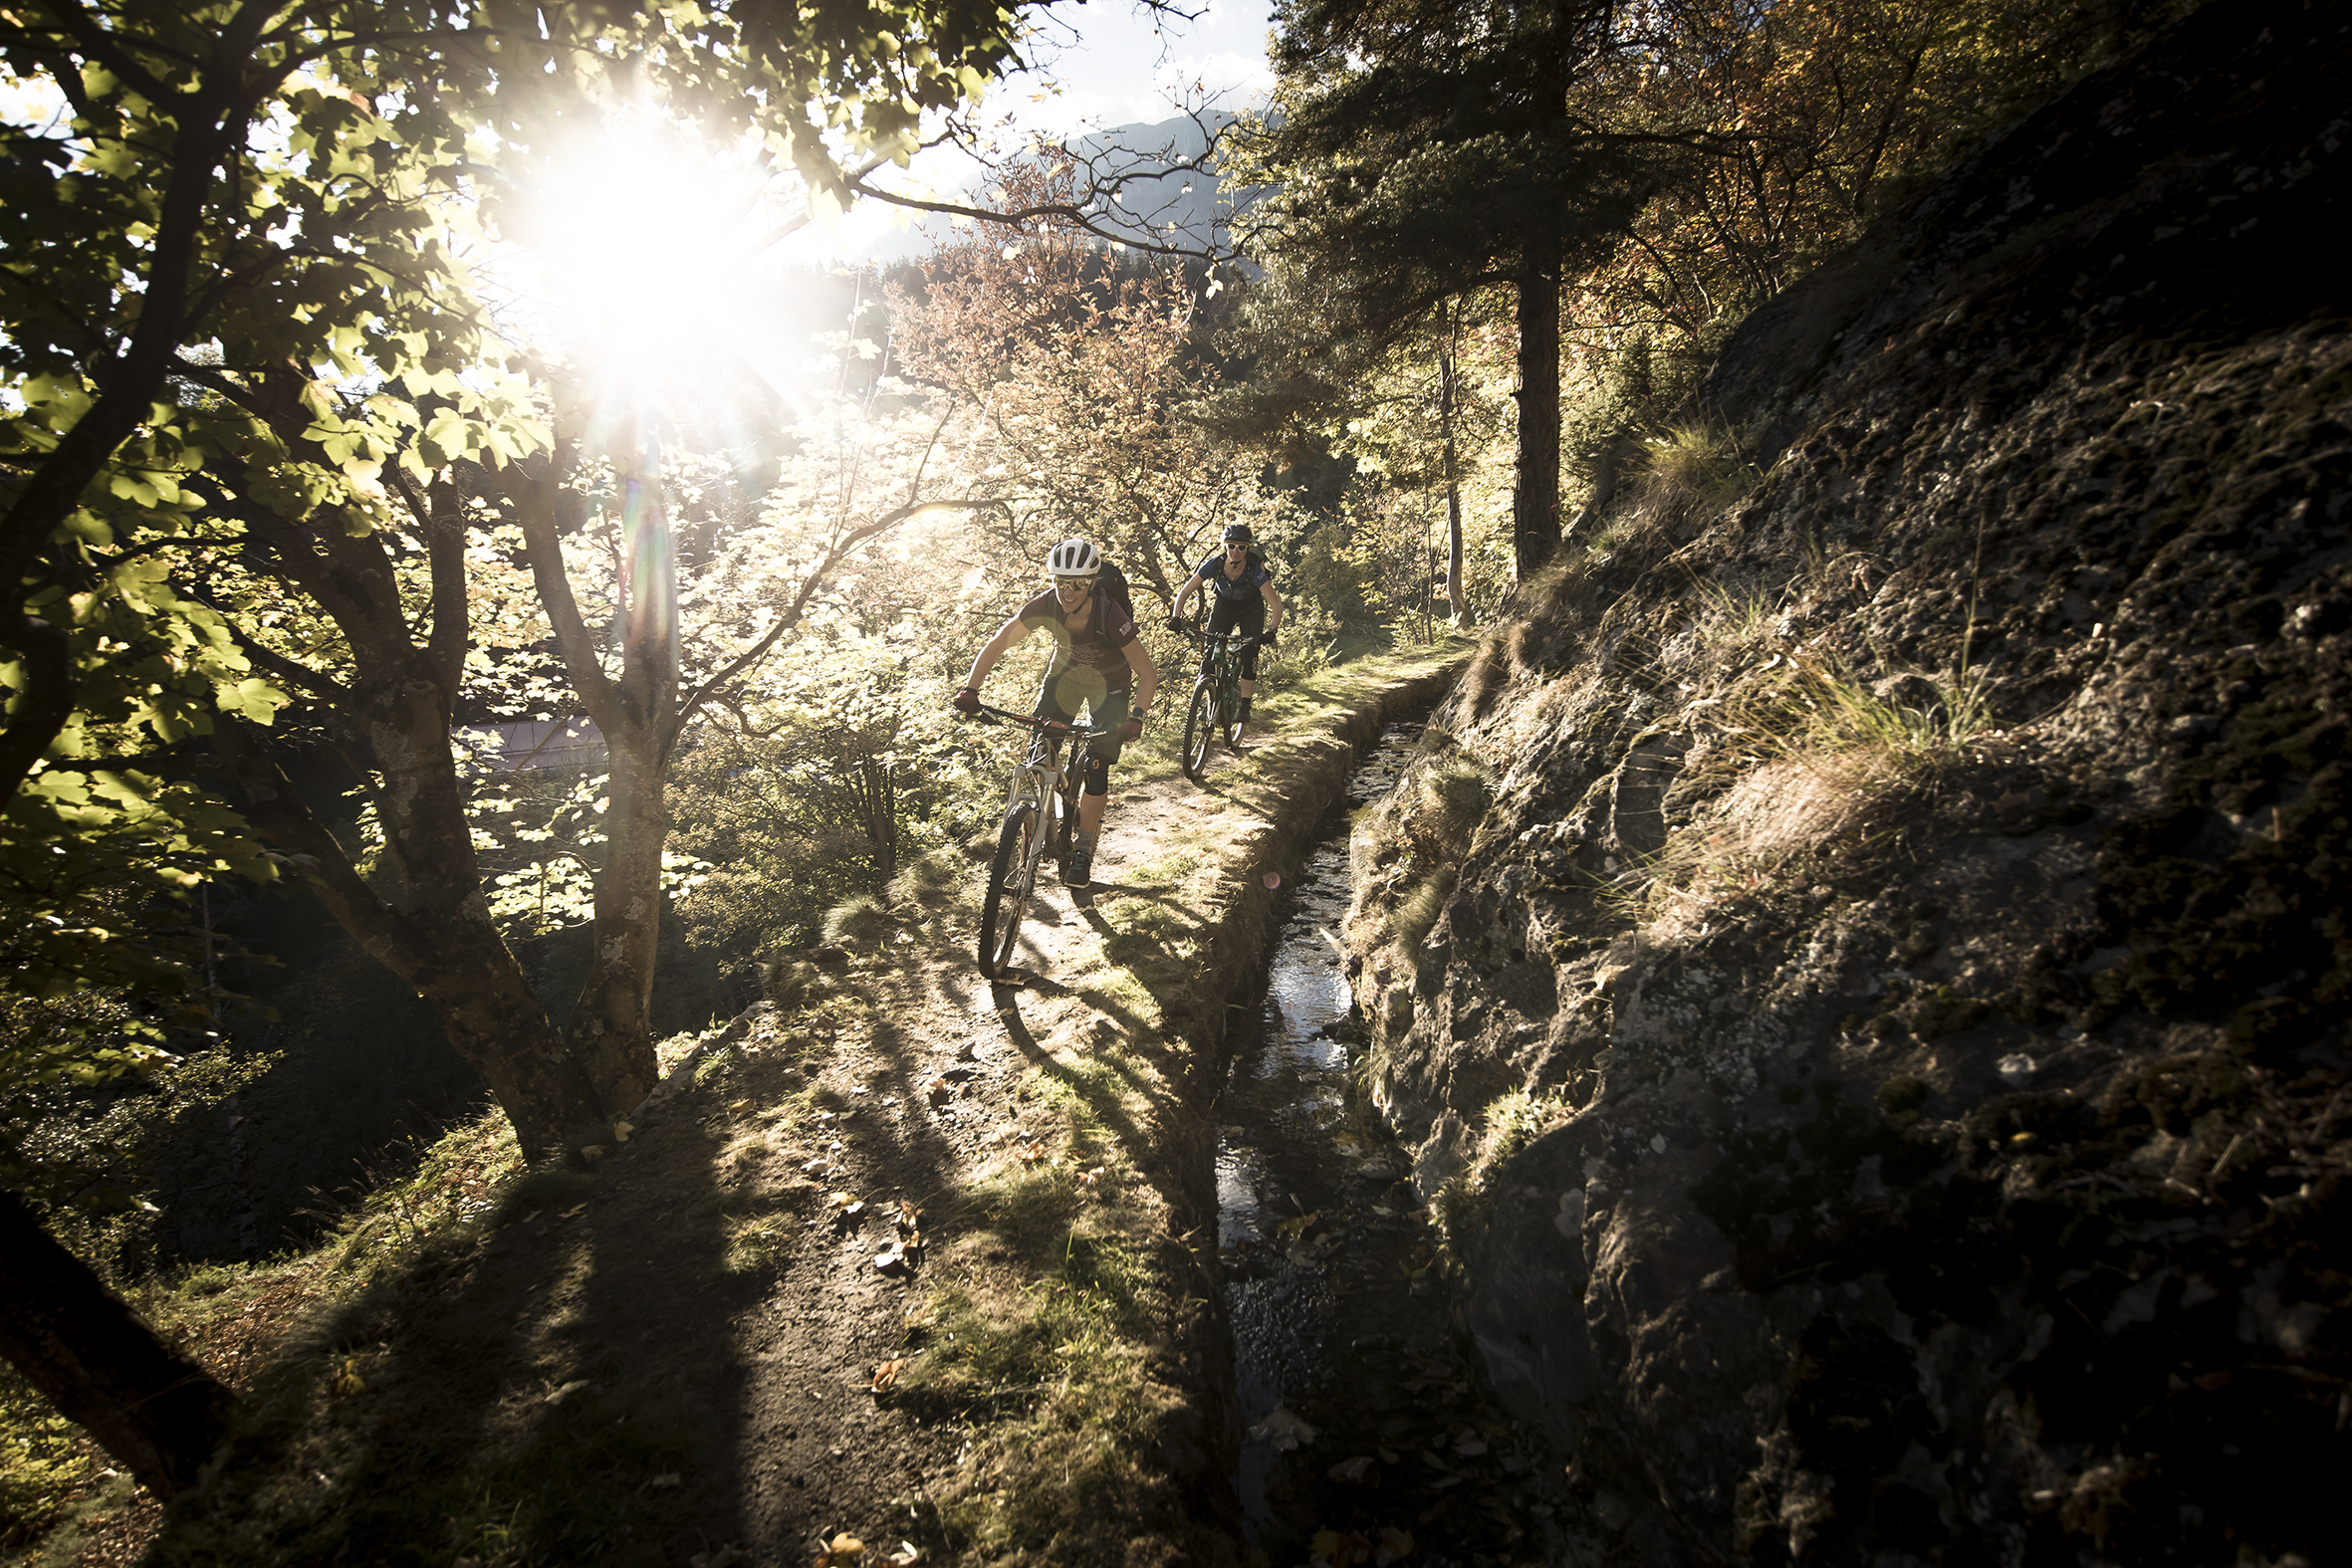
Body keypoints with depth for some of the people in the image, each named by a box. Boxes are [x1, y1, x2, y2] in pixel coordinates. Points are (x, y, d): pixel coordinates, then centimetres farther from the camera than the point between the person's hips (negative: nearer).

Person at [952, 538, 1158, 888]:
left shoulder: (1110, 615, -35)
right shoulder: (1045, 606, -27)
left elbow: (1147, 673, -30)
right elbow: (996, 645, -20)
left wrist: (1137, 716, -46)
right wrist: (970, 689, -32)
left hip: (1109, 684, -3)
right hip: (1065, 674, 3)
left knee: (1097, 766, -10)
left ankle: (1083, 849, 7)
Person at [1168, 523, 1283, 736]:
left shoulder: (1254, 570, -32)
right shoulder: (1214, 564, -26)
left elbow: (1276, 604, -32)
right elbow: (1184, 592, -19)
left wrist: (1271, 631, -47)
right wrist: (1176, 618, -32)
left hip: (1250, 611, -2)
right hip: (1224, 608, 2)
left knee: (1248, 656, -19)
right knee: (1209, 655, -13)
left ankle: (1244, 707, -7)